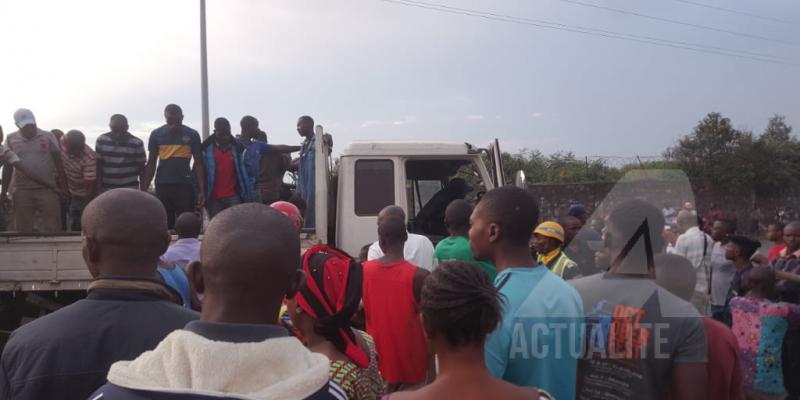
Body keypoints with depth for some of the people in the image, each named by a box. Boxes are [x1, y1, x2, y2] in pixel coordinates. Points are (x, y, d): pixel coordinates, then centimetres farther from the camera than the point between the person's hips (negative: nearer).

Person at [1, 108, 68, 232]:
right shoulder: (11, 139, 6)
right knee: (23, 229, 7)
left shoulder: (48, 137, 1)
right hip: (22, 191, 2)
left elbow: (58, 163, 4)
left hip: (47, 189, -2)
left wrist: (63, 187, 2)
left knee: (52, 228, -2)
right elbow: (8, 166, 11)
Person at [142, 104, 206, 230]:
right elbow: (151, 164, 10)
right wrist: (144, 189, 4)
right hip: (162, 186, 1)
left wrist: (202, 190, -5)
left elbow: (198, 163, 2)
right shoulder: (156, 134, 5)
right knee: (164, 226, 4)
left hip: (185, 185, -1)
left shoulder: (192, 135, 1)